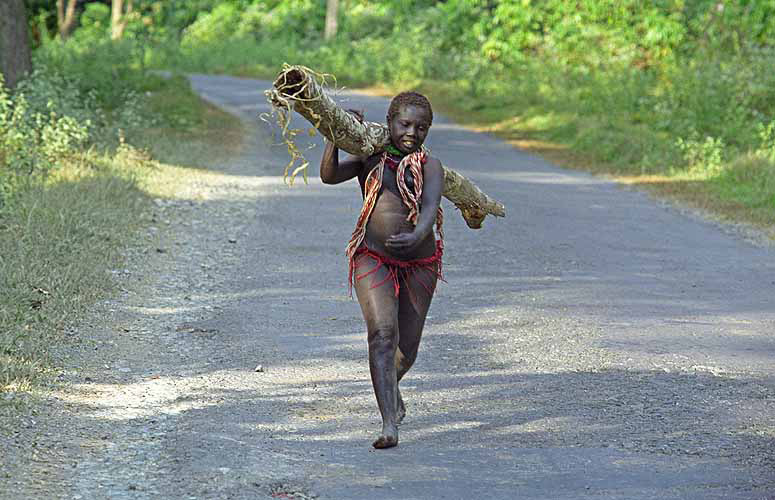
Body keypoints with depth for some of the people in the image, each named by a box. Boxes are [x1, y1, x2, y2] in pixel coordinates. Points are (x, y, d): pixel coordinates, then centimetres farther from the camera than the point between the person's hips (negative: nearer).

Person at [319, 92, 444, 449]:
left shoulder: (429, 166, -4)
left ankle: (391, 385, 47)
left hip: (419, 265, 1)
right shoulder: (369, 159, 2)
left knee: (407, 349, 10)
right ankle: (389, 424, -27)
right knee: (381, 333, -21)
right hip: (373, 259, -1)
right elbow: (329, 175, -12)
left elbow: (430, 207, -22)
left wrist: (417, 236, -44)